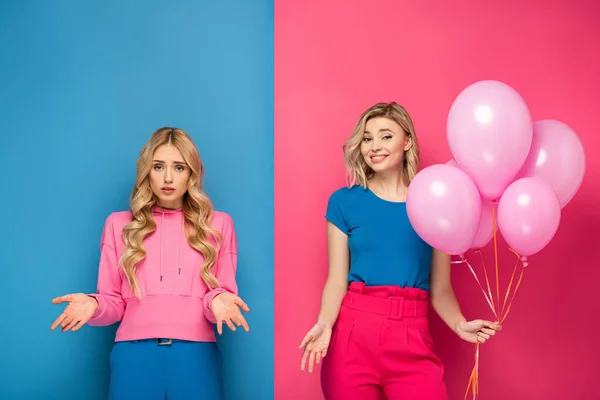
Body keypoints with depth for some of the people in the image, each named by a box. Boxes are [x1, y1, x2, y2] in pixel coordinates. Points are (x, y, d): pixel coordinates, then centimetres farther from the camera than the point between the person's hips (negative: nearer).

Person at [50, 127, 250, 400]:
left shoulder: (218, 224, 12)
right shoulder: (119, 224, 13)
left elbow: (223, 294, 9)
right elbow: (114, 301, 12)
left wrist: (218, 301, -14)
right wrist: (93, 305, -10)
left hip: (195, 354, 0)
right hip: (134, 353, 0)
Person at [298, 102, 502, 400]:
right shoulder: (344, 201, 3)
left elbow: (440, 288, 4)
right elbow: (337, 279, -1)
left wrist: (460, 325, -12)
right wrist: (324, 324, -16)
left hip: (412, 339, 0)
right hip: (352, 335, 0)